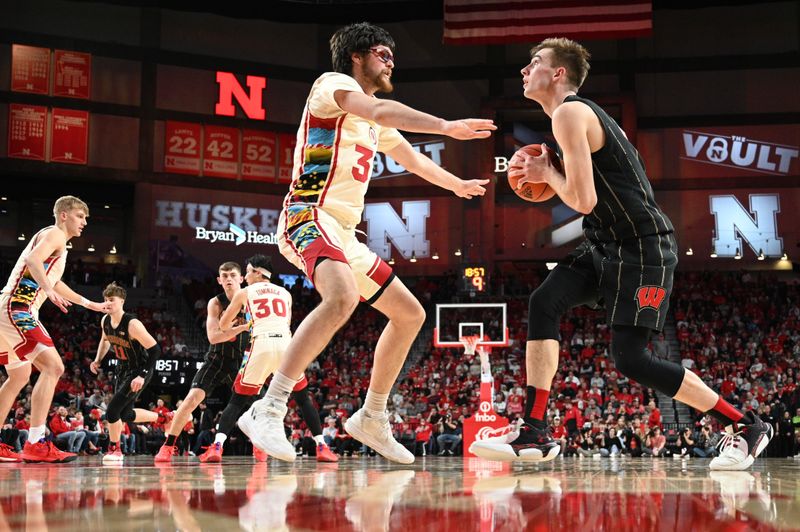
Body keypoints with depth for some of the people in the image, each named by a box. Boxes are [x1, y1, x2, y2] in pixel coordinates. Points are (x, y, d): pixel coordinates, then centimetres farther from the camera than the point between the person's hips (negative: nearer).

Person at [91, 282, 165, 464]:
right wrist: (98, 360, 3)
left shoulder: (132, 324, -27)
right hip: (122, 369, 8)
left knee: (113, 409, -15)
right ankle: (163, 418, 37)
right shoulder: (105, 321, -5)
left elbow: (155, 350, -26)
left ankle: (114, 449, 6)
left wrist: (142, 376, -30)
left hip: (139, 371, -8)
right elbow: (105, 341, 19)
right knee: (125, 415, 15)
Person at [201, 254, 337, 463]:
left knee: (237, 401, 9)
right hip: (285, 343, 2)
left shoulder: (244, 292, 15)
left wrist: (237, 323, 47)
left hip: (261, 345, -2)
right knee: (303, 398, 17)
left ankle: (216, 447, -6)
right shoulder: (285, 293, 22)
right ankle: (322, 447, 7)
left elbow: (223, 325, 23)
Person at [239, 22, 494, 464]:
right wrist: (446, 126, -29)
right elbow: (379, 110, -24)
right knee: (342, 296, -37)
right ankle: (269, 410, -36)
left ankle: (371, 419, 21)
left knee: (410, 314, 12)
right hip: (310, 217, -10)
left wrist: (457, 185, 52)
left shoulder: (376, 122, 25)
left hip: (344, 234, 10)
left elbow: (413, 161, 42)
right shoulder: (333, 83, -2)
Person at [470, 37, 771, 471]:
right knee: (543, 304, -3)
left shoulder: (569, 113, -13)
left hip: (641, 247, -10)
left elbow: (583, 201, -20)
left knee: (631, 359, -9)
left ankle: (744, 426, 5)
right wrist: (544, 175, 13)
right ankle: (534, 435, -3)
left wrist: (547, 173, -2)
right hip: (609, 244, 10)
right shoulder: (585, 112, 18)